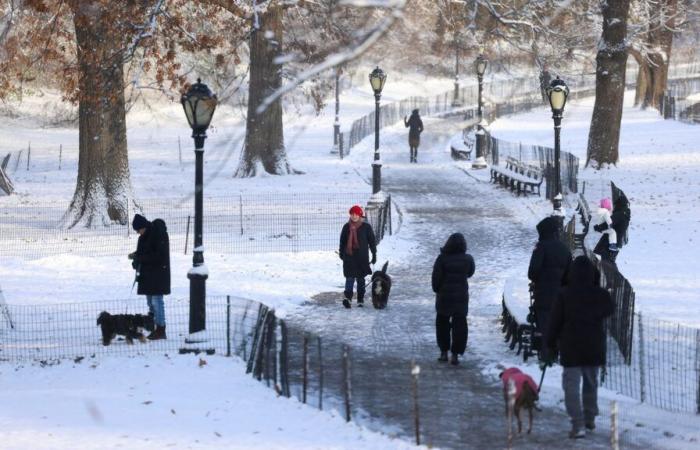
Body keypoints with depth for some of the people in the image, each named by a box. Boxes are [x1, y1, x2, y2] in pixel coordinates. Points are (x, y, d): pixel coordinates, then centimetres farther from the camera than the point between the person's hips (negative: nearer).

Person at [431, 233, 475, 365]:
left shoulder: (442, 258, -14)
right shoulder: (468, 259, -6)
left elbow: (436, 277, -10)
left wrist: (437, 290, 6)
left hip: (444, 296, -1)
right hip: (461, 296, 1)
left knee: (442, 323, 15)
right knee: (459, 324, 6)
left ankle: (444, 352, 18)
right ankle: (455, 354, 2)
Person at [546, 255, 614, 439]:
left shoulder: (565, 295, -13)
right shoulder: (601, 295, -4)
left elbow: (555, 321, -6)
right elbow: (609, 310, 17)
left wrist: (551, 343, 6)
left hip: (571, 349, -4)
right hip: (594, 347, 4)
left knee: (572, 386, -3)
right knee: (591, 384, 21)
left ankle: (578, 425, -13)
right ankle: (590, 419, 32)